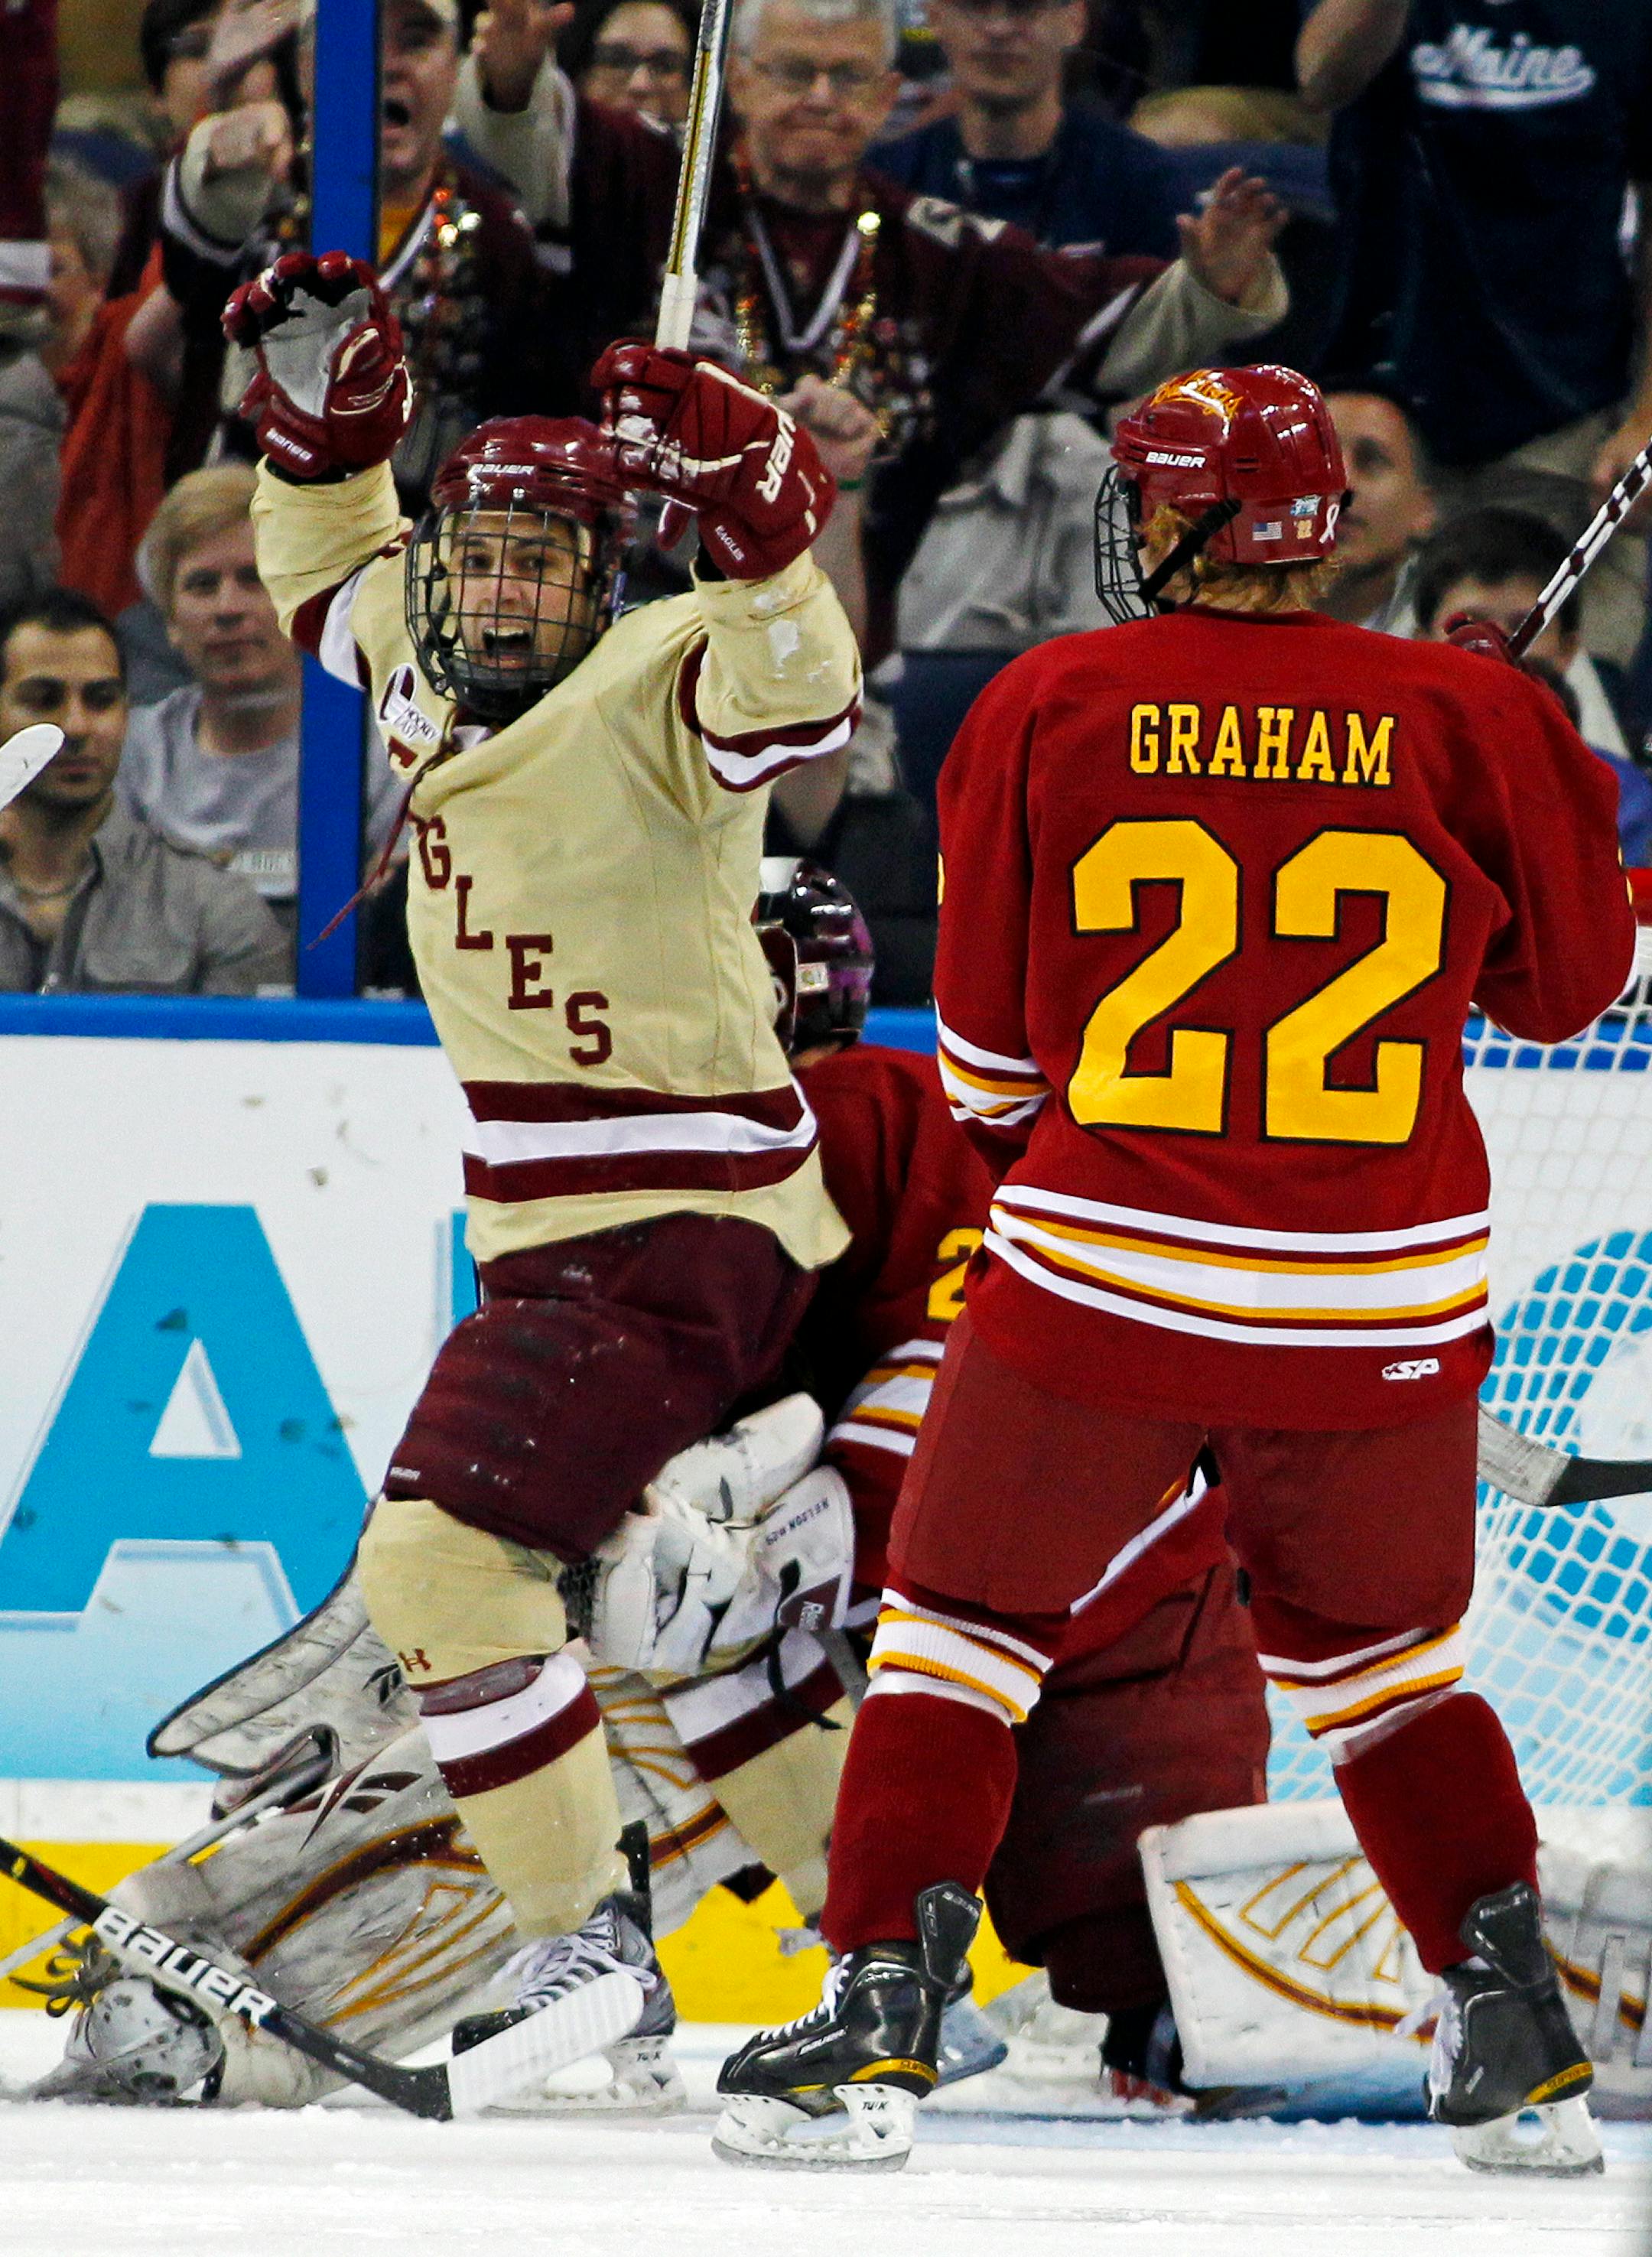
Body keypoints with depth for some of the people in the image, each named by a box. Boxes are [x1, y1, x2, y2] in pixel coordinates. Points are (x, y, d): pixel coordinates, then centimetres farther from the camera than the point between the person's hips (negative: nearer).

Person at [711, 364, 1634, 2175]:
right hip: (1380, 1324, 2)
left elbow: (987, 1035, 6)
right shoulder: (1470, 722, -3)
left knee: (963, 1625, 14)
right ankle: (1516, 2037, 13)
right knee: (1378, 1661, 21)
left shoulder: (1049, 709, -2)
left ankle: (879, 2015, 4)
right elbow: (1571, 981, 10)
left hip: (1098, 1281, -2)